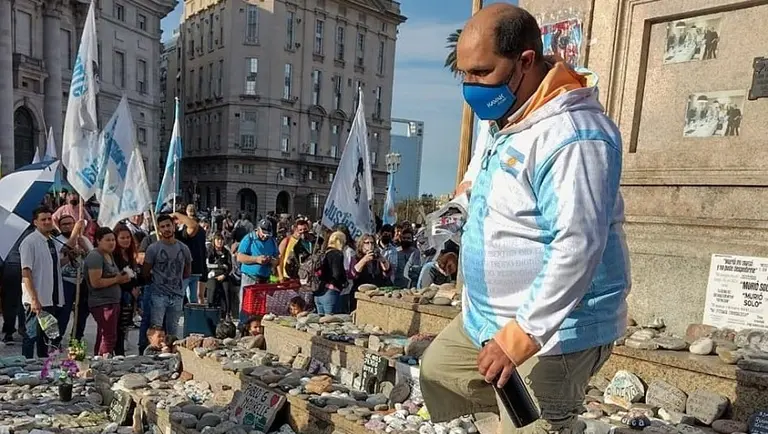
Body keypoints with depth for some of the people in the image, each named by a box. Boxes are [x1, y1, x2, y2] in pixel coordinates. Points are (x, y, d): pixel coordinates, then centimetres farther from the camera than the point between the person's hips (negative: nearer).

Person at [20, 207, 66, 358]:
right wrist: (34, 299, -23)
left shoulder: (53, 242, 11)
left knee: (47, 338, 15)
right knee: (32, 337, 1)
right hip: (36, 301, -7)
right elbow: (26, 273, -16)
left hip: (53, 300, 7)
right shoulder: (29, 242, -10)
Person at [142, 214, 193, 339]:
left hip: (177, 295, 3)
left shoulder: (183, 248, 4)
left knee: (173, 330, 13)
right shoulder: (153, 249, -6)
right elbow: (145, 273, 1)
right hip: (158, 294, -3)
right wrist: (157, 281, 11)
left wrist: (175, 280, 10)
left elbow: (187, 272, 15)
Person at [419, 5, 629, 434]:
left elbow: (577, 247, -30)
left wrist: (520, 336, -30)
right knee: (437, 371, 21)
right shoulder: (501, 123, 7)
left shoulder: (572, 134, -24)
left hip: (554, 330, -9)